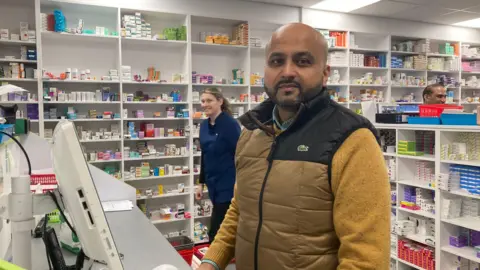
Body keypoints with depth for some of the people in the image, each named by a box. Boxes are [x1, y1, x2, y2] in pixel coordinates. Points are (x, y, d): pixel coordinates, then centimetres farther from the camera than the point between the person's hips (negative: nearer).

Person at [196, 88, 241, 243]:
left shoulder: (230, 124, -14)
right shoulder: (204, 125, 7)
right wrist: (201, 183, 17)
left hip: (228, 185, -7)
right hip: (213, 184, 7)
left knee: (216, 232, -4)